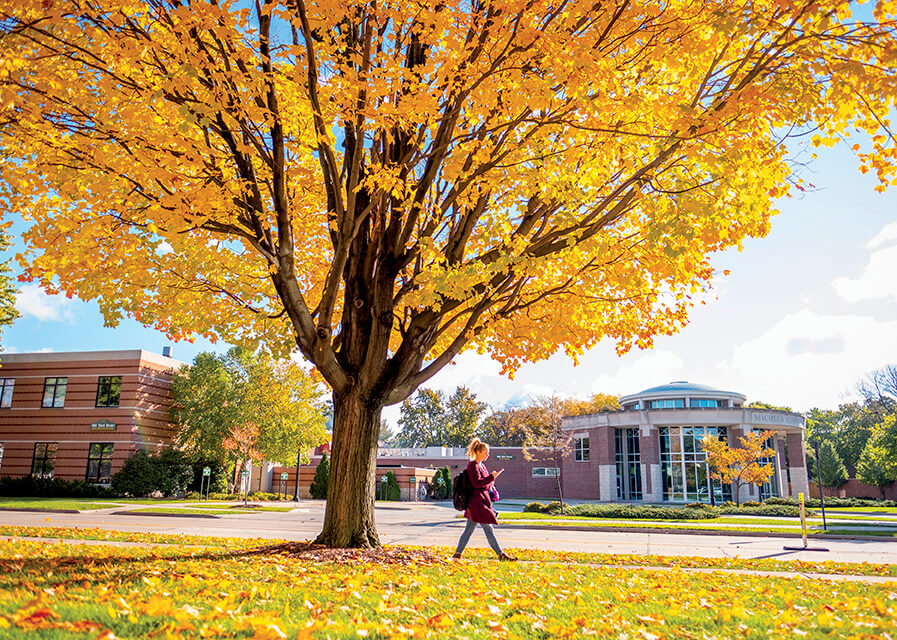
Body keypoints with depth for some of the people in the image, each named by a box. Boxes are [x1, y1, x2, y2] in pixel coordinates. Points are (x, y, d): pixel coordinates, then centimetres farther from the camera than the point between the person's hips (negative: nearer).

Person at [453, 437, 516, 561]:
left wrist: (491, 479, 8)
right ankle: (501, 554, -2)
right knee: (489, 529, -5)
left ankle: (458, 553, 15)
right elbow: (477, 483, -20)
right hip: (477, 501, -10)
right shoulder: (473, 465, -11)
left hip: (481, 500, 10)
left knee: (469, 529, 11)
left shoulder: (481, 465, 19)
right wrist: (491, 477, -19)